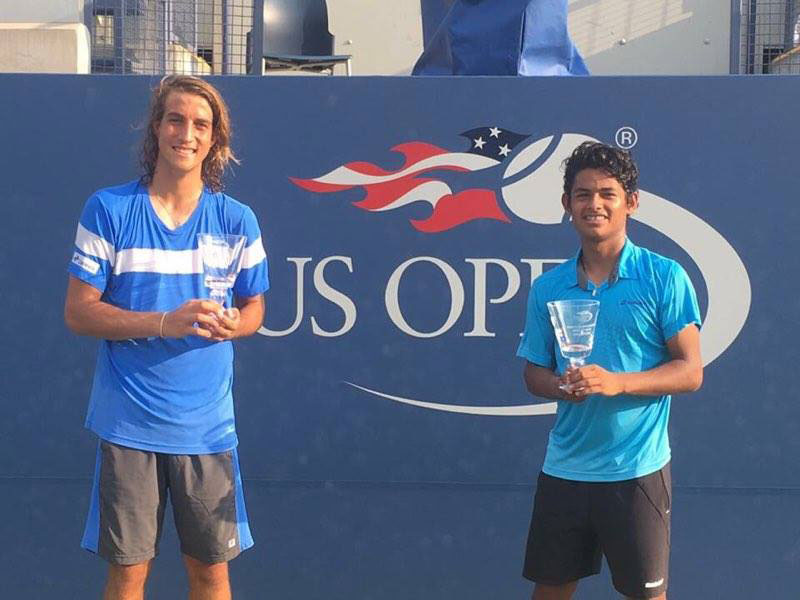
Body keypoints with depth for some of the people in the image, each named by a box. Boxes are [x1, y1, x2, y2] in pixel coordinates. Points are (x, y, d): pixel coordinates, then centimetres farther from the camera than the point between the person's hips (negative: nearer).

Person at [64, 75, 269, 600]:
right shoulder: (108, 209, -3)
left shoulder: (237, 219, 3)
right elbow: (78, 312, -3)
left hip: (207, 424, 2)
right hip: (129, 423, -1)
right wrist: (165, 323, -17)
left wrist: (231, 323, -12)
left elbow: (254, 309, 12)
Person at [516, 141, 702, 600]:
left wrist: (616, 382, -22)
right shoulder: (548, 287, 5)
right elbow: (534, 372, 11)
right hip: (564, 467, 4)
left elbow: (690, 372, -8)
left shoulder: (664, 277, -6)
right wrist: (560, 385, -12)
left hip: (637, 470, -3)